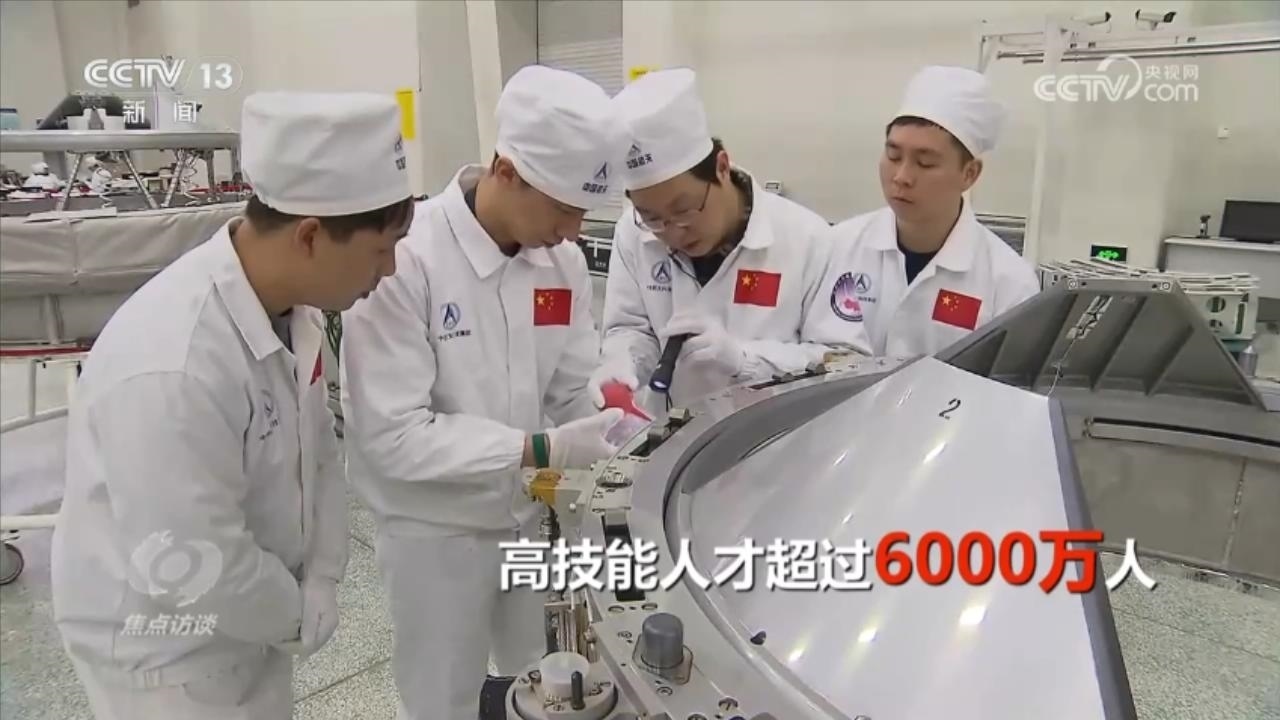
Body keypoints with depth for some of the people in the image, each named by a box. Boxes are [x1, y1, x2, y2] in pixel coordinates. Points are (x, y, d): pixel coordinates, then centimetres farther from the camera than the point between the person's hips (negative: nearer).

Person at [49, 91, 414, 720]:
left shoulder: (288, 303, -10)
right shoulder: (173, 367, -35)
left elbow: (316, 450, 0)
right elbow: (193, 567, -29)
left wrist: (319, 586, -5)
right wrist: (302, 613, -13)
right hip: (166, 639, -7)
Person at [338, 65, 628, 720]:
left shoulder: (562, 260, -6)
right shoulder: (404, 257, -25)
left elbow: (574, 391, 0)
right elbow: (391, 434, -25)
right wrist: (539, 450, -29)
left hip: (532, 513, 5)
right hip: (436, 529, -5)